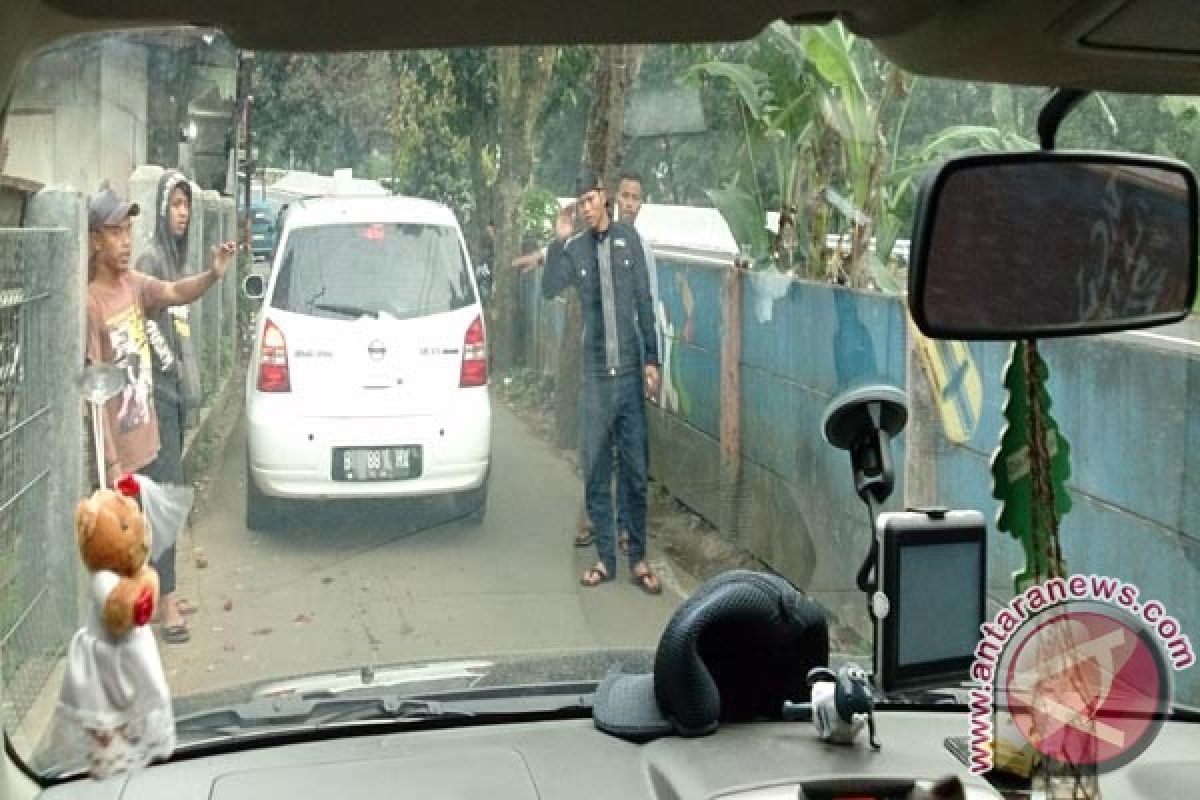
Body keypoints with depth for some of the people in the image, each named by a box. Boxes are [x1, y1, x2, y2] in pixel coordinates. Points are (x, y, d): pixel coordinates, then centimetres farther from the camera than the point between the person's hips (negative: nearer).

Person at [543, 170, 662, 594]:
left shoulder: (628, 237, 2)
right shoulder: (575, 248, 5)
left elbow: (644, 301, 2)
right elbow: (549, 288, -9)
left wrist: (651, 359, 0)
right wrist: (559, 240, -17)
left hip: (630, 370, -1)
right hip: (595, 373, 1)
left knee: (635, 470, 3)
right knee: (596, 471, 4)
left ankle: (638, 558, 11)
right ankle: (605, 558, 13)